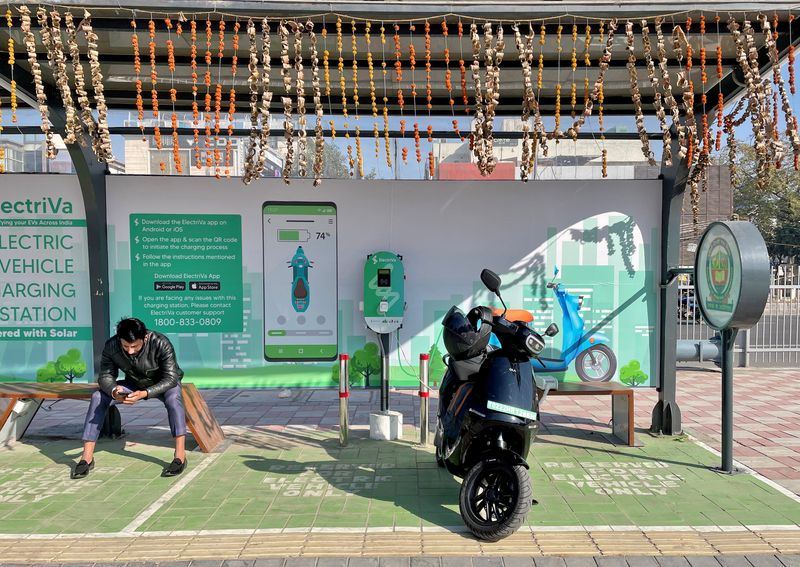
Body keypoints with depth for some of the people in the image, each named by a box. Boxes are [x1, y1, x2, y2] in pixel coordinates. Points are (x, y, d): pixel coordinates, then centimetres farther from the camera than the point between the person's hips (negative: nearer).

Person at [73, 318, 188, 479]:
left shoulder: (161, 343, -34)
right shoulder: (111, 346, -23)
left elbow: (171, 378, -32)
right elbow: (105, 376, -13)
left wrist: (144, 393, -47)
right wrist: (114, 391, -37)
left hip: (163, 384, -4)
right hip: (134, 384, 4)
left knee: (173, 398, -37)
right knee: (98, 397, -17)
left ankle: (180, 456, -33)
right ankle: (87, 457, -10)